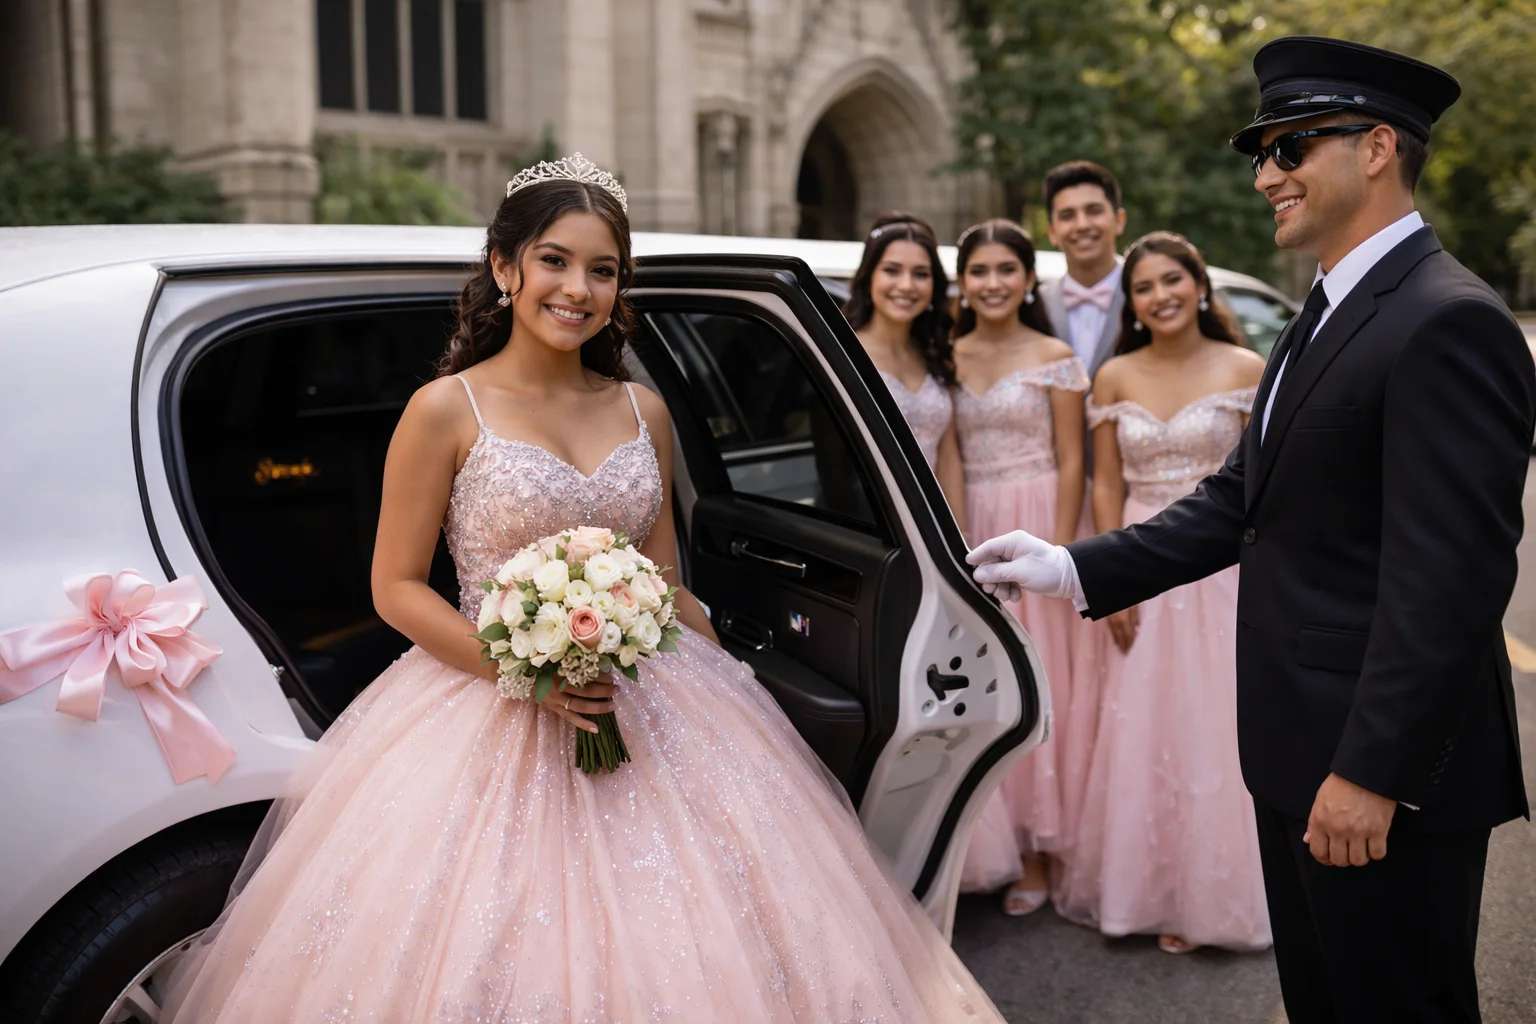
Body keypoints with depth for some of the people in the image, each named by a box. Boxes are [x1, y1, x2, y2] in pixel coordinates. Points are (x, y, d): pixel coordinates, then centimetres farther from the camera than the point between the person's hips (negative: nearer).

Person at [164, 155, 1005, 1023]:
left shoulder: (644, 412, 7)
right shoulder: (447, 411, -5)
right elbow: (396, 587, -5)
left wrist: (734, 686, 7)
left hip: (645, 715, 4)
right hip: (491, 719, -4)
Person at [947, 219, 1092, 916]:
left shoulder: (1054, 358, -1)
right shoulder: (947, 359, 8)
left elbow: (1070, 462, -4)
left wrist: (1058, 551, -12)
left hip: (1034, 526, -3)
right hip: (966, 530, 3)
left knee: (1035, 682, -1)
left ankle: (1035, 852, 9)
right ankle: (987, 842, 18)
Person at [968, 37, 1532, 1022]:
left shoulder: (1449, 323, -18)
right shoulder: (1329, 314, 13)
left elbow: (1452, 573, -23)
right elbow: (1242, 500, 13)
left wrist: (1373, 772, -23)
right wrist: (1072, 569, 7)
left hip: (1387, 760, -9)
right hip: (1301, 752, 9)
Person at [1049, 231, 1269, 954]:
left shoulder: (1244, 371, -3)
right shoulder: (1115, 378, 3)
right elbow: (1106, 486, 4)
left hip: (1222, 568, -2)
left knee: (1213, 729, 3)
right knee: (1141, 732, 7)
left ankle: (1209, 896, 18)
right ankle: (1145, 887, 20)